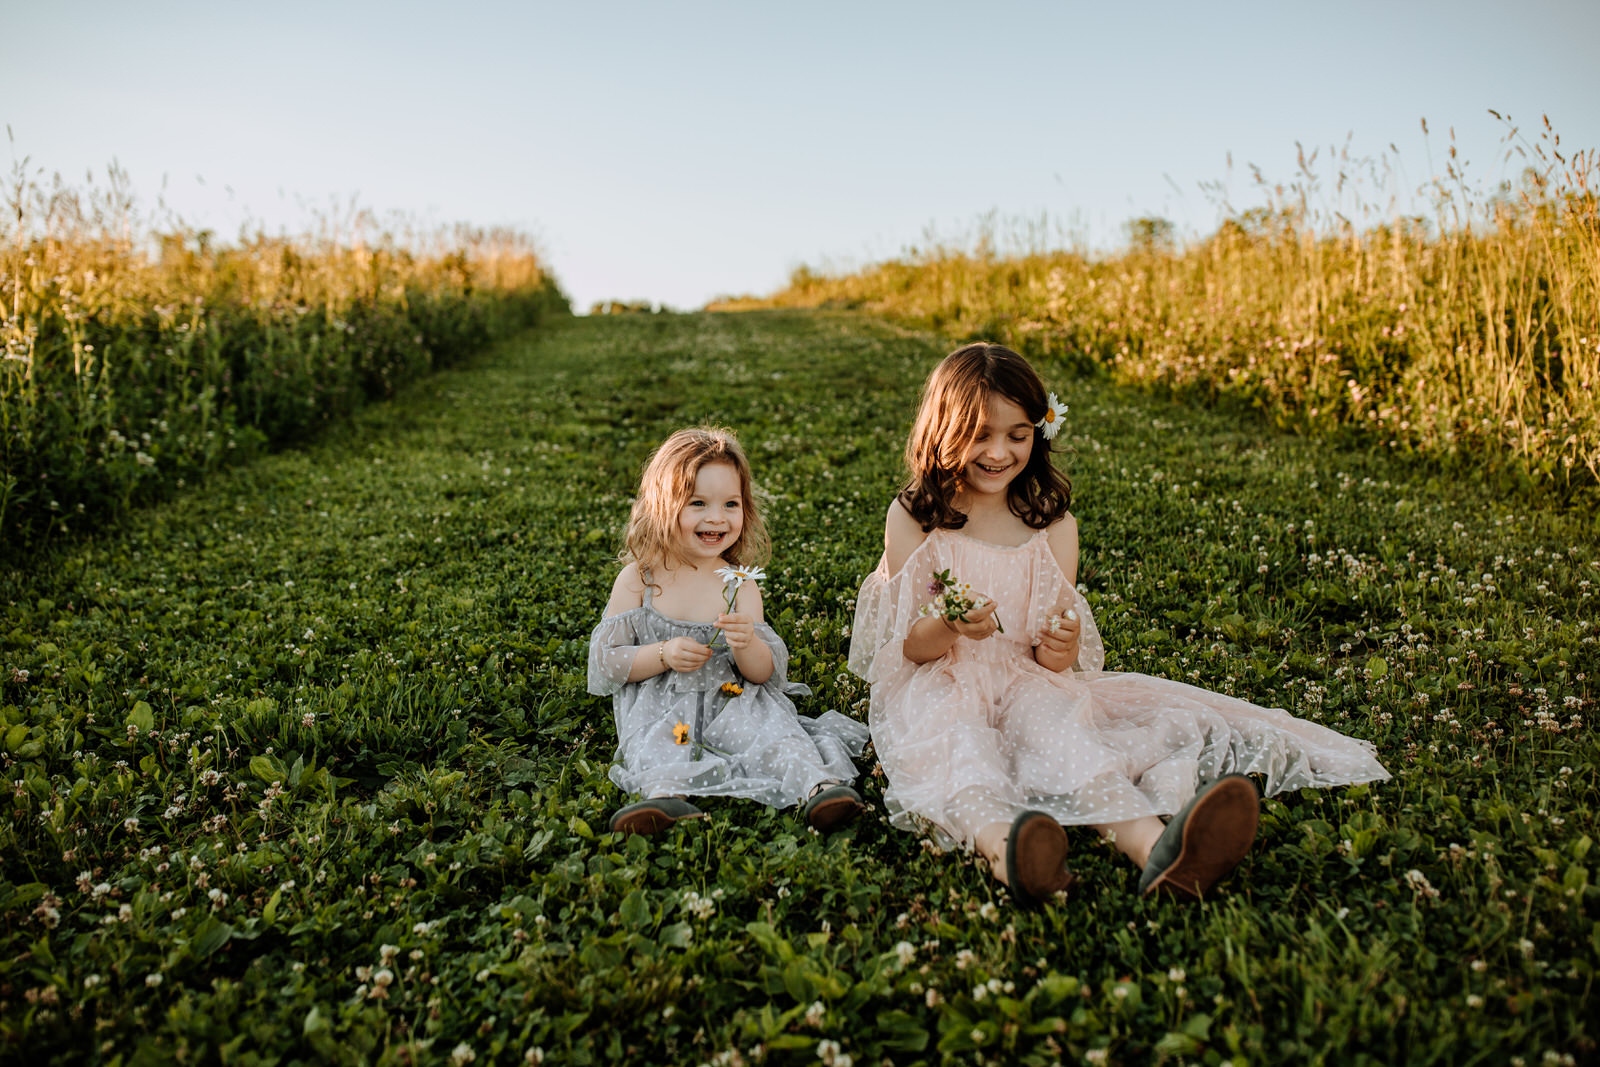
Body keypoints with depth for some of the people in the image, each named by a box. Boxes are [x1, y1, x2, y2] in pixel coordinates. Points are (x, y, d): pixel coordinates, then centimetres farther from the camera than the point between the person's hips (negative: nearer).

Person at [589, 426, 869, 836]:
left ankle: (818, 785, -43)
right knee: (652, 739, -32)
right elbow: (604, 660, -2)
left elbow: (765, 672, 1)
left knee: (770, 722, -27)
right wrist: (664, 655, -18)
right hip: (659, 706, -1)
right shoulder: (639, 579, 0)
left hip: (731, 700, 1)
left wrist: (747, 645, -22)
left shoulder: (740, 584, 3)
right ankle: (665, 795, -55)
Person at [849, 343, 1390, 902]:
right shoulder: (912, 518, 0)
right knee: (953, 734, -35)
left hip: (1027, 682, 1)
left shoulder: (1053, 523, 7)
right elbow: (908, 647, -5)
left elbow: (1051, 657, 2)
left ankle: (1153, 844, -57)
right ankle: (995, 837, -65)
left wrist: (1060, 649, -23)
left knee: (1049, 716, -32)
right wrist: (949, 627, -28)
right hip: (937, 685, -1)